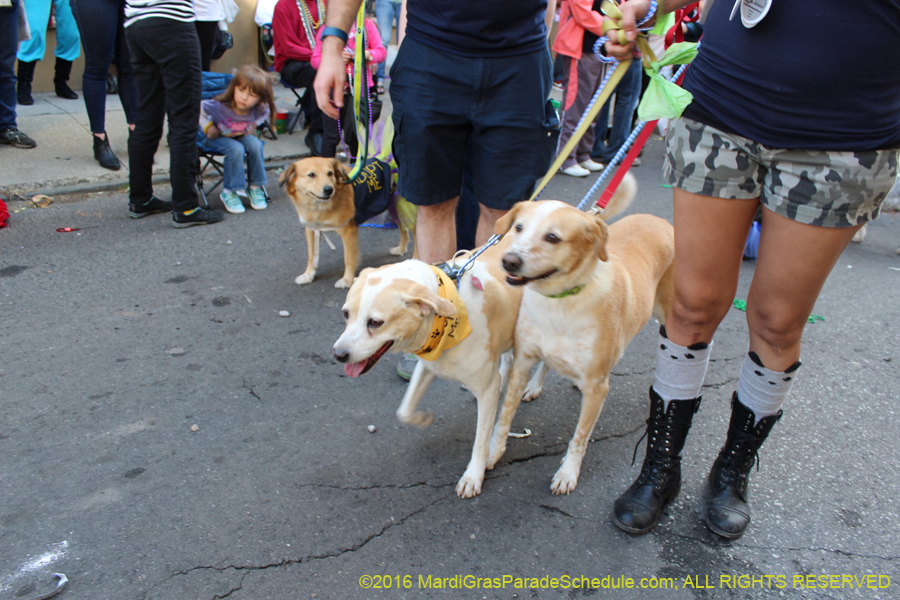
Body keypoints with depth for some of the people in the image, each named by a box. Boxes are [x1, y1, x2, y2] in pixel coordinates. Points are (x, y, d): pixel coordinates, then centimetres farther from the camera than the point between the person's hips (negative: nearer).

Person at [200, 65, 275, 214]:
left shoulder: (260, 110, -22)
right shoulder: (218, 107, -32)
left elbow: (265, 113, 4)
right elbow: (199, 108, -14)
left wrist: (254, 125, -5)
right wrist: (208, 126, -13)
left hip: (241, 135, 3)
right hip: (217, 138, -3)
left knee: (255, 145, -28)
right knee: (236, 149, -33)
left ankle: (255, 187, -10)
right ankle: (228, 192, -18)